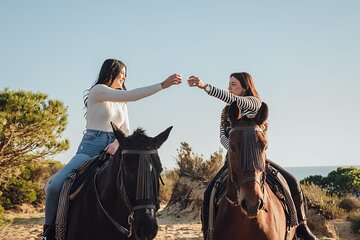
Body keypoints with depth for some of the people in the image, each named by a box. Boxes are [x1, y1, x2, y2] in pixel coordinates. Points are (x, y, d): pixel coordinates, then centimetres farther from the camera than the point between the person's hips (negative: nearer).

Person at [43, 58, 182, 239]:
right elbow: (129, 95, -17)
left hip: (113, 149, 7)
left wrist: (117, 143, -12)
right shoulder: (98, 91, -3)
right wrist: (162, 85, -21)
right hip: (91, 148, -7)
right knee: (54, 185, -23)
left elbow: (126, 131, 12)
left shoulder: (121, 103, 19)